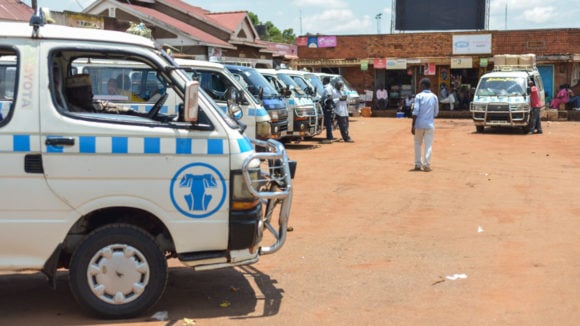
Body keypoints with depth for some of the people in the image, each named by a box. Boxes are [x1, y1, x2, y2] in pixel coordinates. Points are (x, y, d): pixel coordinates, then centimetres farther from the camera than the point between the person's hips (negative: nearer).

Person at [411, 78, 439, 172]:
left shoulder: (419, 96, -4)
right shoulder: (434, 97, 4)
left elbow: (415, 111, -10)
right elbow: (436, 112, 9)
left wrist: (413, 125, -8)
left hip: (419, 124, -1)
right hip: (430, 124, 1)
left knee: (418, 144, 12)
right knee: (428, 145, 2)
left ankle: (418, 165, 13)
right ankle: (426, 165, -2)